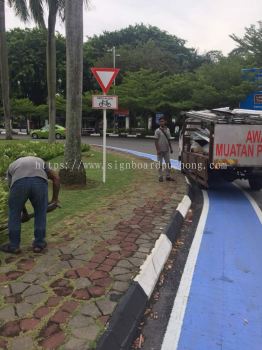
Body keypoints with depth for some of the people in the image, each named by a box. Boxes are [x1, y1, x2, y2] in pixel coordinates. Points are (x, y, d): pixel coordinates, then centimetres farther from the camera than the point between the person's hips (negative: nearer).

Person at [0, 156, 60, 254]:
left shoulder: (12, 166, 39)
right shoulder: (39, 161, 41)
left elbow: (13, 192, 36)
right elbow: (56, 178, 30)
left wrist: (24, 212, 45)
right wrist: (55, 199, 35)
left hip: (19, 183, 0)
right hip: (40, 182, 1)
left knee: (14, 213, 21)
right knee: (40, 213, 20)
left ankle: (14, 245, 29)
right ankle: (39, 244, 28)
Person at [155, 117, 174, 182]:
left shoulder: (168, 130, 8)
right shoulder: (157, 131, -8)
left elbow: (169, 140, 13)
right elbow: (156, 141, -10)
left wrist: (171, 148, 10)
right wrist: (157, 150, -17)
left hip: (167, 150, 5)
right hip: (160, 150, -5)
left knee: (168, 163, 8)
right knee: (160, 164, 4)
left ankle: (168, 176, 17)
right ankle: (160, 177, 13)